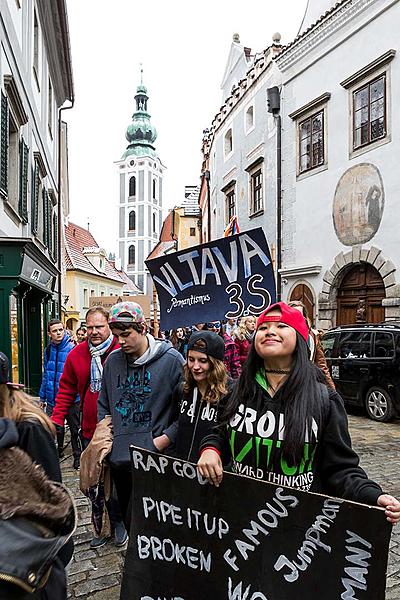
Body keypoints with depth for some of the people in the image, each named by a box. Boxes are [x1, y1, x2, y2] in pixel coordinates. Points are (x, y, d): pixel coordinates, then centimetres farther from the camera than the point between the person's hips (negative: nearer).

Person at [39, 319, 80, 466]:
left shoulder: (72, 349, -15)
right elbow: (46, 375, 13)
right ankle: (58, 450, 38)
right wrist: (42, 396, 15)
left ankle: (77, 456, 27)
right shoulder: (48, 350, 4)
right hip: (52, 399, 5)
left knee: (74, 429, 11)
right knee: (56, 428, 17)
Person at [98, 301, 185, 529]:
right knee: (129, 520, 20)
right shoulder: (113, 360, 5)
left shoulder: (171, 359, -11)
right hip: (118, 457, 6)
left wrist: (164, 439, -13)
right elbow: (104, 404, 18)